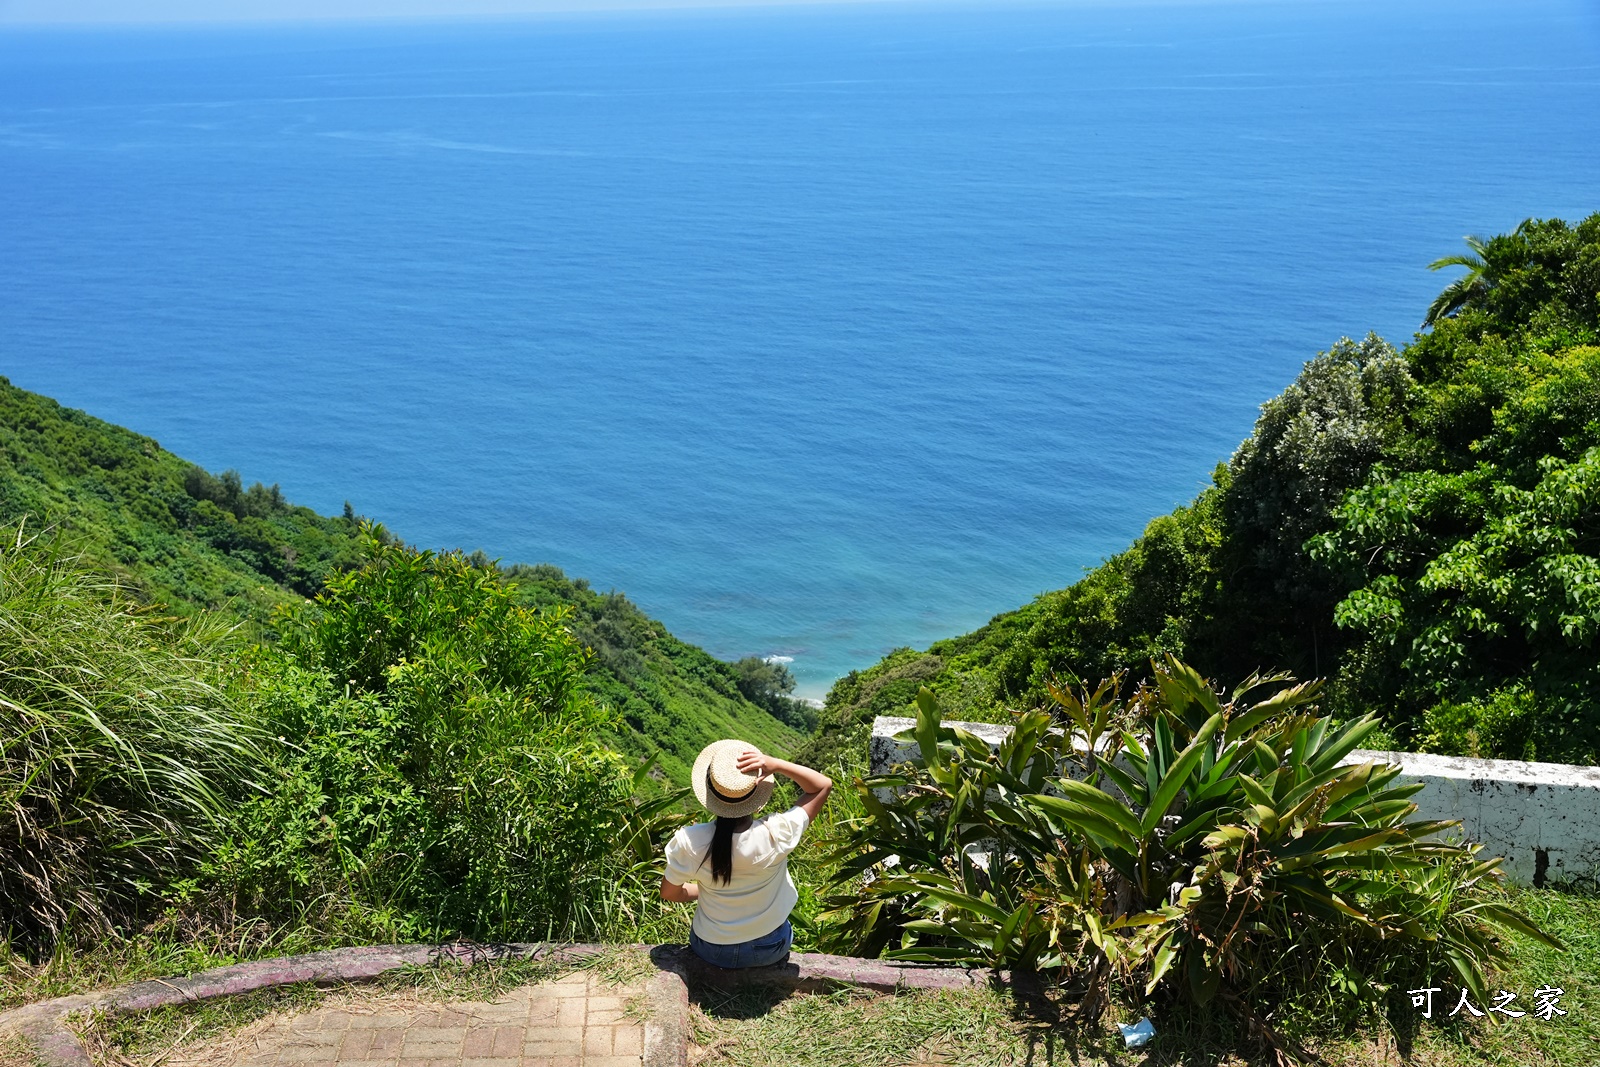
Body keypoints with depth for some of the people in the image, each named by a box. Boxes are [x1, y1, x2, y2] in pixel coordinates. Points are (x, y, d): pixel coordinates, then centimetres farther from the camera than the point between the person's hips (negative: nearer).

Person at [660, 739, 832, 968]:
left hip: (712, 951, 0)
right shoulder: (776, 835, -31)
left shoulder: (689, 841, -28)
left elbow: (668, 893, -10)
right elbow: (823, 785, -18)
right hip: (771, 950, 0)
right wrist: (776, 765, -29)